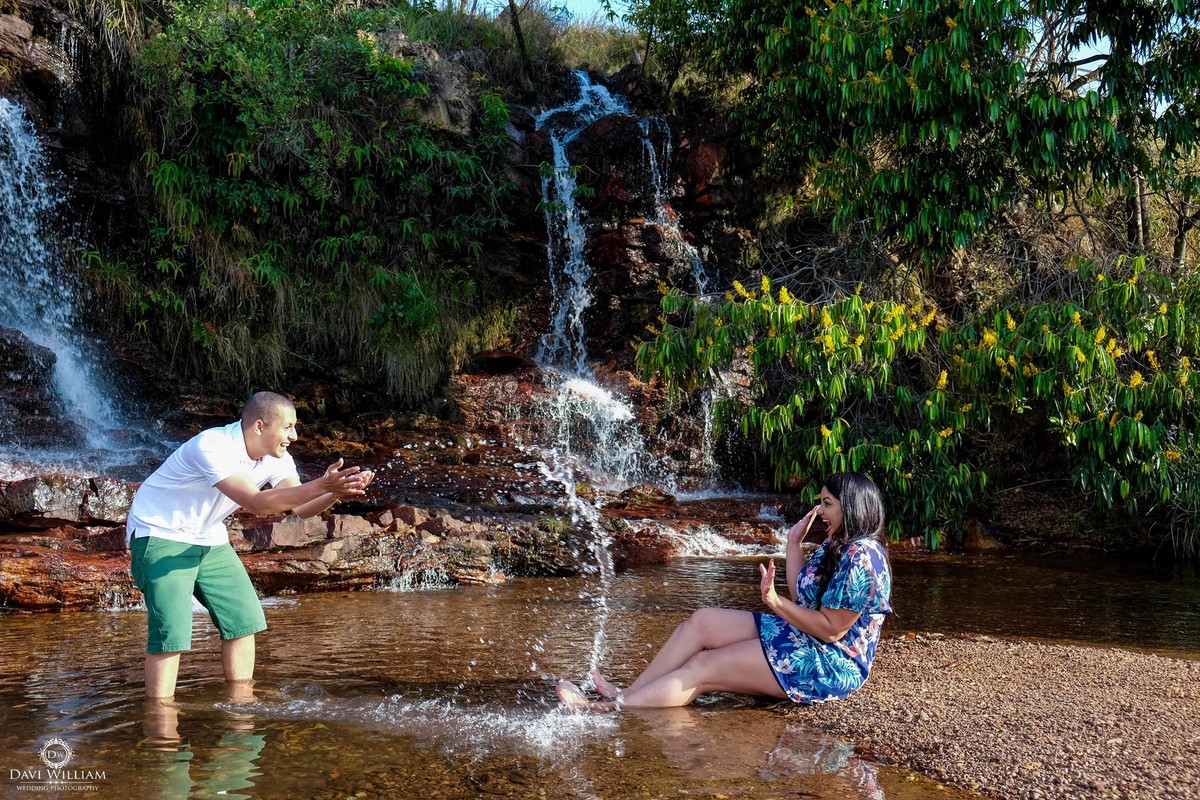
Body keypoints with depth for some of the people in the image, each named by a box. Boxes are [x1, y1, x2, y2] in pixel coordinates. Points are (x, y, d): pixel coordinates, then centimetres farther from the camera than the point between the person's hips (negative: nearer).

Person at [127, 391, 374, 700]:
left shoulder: (276, 457, -5)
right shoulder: (211, 447, -30)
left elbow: (302, 507, -14)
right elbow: (257, 503, -38)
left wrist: (338, 491, -34)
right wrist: (322, 486, -44)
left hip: (209, 540, 8)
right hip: (160, 535, -8)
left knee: (244, 619, 4)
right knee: (171, 632, -17)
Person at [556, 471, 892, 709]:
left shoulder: (861, 558, -21)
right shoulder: (835, 547, 11)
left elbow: (831, 629, -22)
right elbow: (803, 596, 12)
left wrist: (776, 602, -24)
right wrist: (794, 542, 10)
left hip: (829, 664, -10)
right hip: (799, 636, 10)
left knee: (703, 667, -15)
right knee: (702, 621, -3)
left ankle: (614, 707, -11)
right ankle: (627, 694, -6)